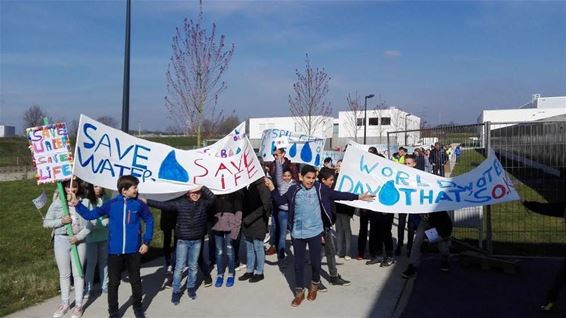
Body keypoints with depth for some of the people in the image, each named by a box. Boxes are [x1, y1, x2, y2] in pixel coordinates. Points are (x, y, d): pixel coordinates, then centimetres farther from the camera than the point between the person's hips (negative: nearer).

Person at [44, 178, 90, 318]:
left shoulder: (85, 202, -4)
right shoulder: (57, 202, 1)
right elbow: (46, 223, 3)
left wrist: (78, 237, -16)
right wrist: (61, 221, -15)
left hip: (79, 241, -2)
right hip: (61, 240, 2)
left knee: (78, 273, 6)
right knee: (64, 274, 13)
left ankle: (78, 305, 18)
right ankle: (64, 304, 27)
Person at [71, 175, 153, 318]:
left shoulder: (139, 204, -5)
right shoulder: (111, 204, -7)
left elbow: (149, 221, 5)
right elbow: (90, 215, -1)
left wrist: (147, 242, 1)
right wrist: (77, 205, -15)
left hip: (133, 250, 1)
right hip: (115, 251, 0)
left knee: (135, 280, 15)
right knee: (113, 282, 10)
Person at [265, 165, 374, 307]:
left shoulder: (320, 189, -6)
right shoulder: (294, 190, -4)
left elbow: (338, 195, -4)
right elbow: (280, 200, 0)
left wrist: (358, 197, -6)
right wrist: (272, 188, -14)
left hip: (315, 232, -1)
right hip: (297, 233, 1)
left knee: (315, 261, 9)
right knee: (298, 263, 9)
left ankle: (314, 285, 38)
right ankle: (299, 291, 25)